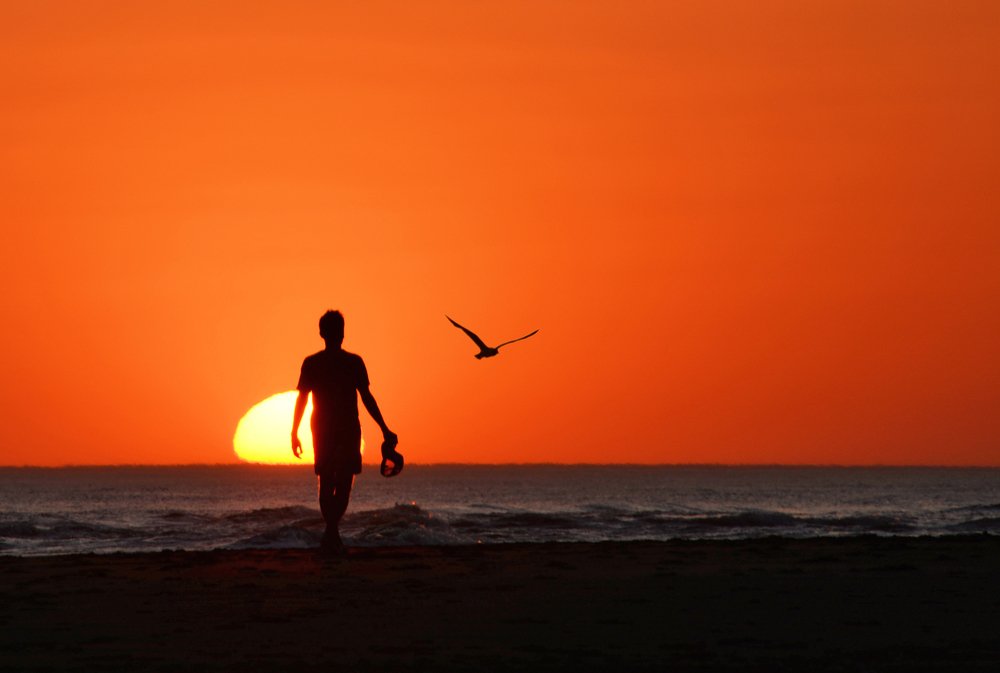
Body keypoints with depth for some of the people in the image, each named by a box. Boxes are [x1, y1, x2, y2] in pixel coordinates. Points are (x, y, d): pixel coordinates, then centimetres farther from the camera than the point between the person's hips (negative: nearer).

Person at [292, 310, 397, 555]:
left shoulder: (311, 363, 0)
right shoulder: (353, 362, -5)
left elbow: (301, 399, 0)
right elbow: (367, 398, -6)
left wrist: (294, 433, 8)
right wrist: (385, 429, 0)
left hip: (322, 431, 2)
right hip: (348, 429, -2)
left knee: (326, 484, 11)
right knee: (343, 484, 4)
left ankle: (332, 535, 5)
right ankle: (332, 532, -13)